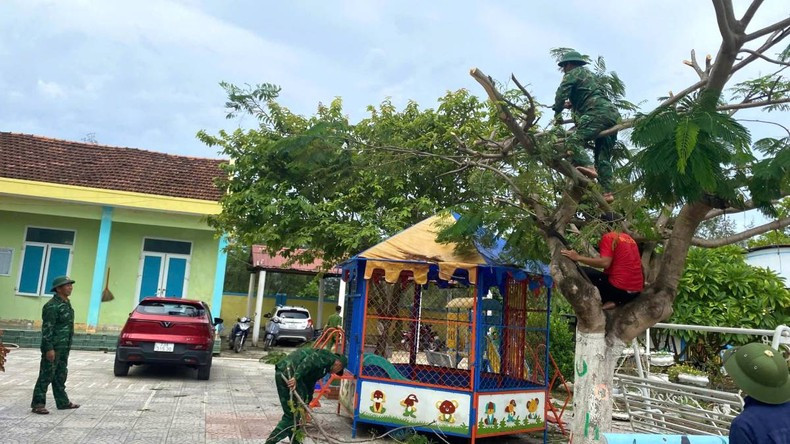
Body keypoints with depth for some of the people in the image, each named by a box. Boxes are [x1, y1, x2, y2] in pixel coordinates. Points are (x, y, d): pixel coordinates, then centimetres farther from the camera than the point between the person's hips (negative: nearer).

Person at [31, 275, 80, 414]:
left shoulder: (66, 304, 13)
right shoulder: (52, 306, -15)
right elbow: (47, 328, -18)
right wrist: (49, 348, -22)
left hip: (63, 348, 9)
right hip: (53, 348, -9)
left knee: (61, 376, 14)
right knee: (46, 376, -3)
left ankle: (63, 402, 22)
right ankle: (38, 404, 5)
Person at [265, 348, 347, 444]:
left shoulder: (323, 368, 28)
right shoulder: (329, 357, 1)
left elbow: (310, 383, 30)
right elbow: (310, 360, -17)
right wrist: (296, 377, -24)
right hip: (290, 372, -10)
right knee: (292, 414, -1)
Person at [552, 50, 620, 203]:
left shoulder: (573, 73, 11)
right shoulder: (589, 74, 37)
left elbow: (561, 94, -1)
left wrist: (557, 113, 8)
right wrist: (573, 105, 37)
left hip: (597, 113, -9)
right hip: (612, 114, 9)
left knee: (573, 140, -23)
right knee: (603, 157, 5)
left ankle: (588, 167, -45)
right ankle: (607, 192, -5)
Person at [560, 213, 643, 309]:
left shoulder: (608, 237, -6)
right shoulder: (629, 238, 17)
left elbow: (605, 263, -18)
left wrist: (578, 257, -18)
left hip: (619, 289, -8)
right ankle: (614, 301, 7)